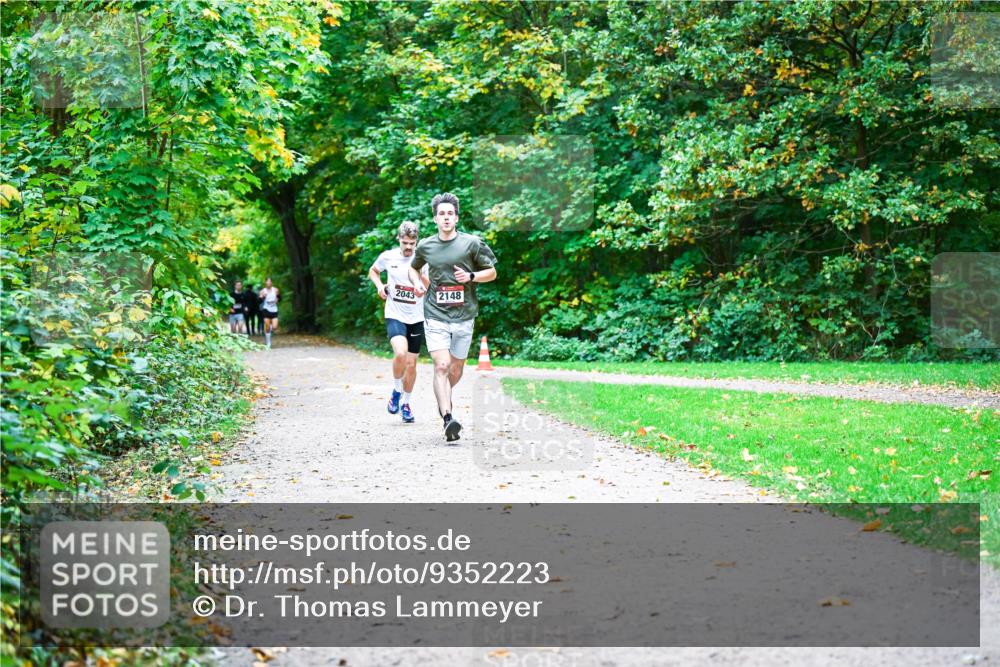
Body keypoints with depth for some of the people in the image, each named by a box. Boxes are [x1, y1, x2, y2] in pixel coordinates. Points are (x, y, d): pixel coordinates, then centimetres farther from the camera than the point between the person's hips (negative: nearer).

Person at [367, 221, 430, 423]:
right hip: (395, 316, -1)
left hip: (416, 318, 2)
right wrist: (379, 285, -2)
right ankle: (396, 391, -1)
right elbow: (373, 271, 18)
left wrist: (422, 276, -25)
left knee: (411, 364, 7)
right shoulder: (388, 256, -2)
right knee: (400, 353, -27)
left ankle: (406, 403, 28)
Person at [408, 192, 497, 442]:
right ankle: (448, 418, -22)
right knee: (441, 366, -16)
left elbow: (492, 273, 6)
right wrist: (417, 284, 3)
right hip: (435, 316, -1)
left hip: (464, 316, 1)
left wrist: (471, 276, -12)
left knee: (457, 368, 12)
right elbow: (413, 268, 25)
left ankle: (444, 397, 43)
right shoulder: (425, 246, 4)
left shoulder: (472, 243, -1)